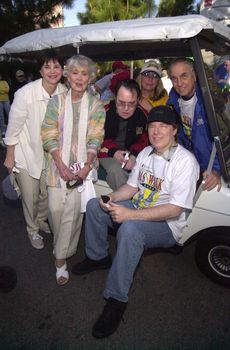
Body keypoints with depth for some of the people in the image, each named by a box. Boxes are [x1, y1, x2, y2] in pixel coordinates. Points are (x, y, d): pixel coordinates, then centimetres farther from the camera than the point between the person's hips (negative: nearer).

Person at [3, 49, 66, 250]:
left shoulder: (64, 92, -9)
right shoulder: (26, 93, -23)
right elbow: (13, 126, -14)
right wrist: (9, 156, -8)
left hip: (49, 152, 4)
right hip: (26, 152, -4)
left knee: (47, 194, 18)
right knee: (30, 197, 10)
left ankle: (41, 221, 48)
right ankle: (32, 230, 36)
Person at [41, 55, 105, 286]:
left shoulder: (95, 105, 5)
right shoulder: (56, 102, 5)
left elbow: (95, 138, -1)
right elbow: (49, 136, -1)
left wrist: (87, 165, -16)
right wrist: (62, 166, -13)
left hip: (82, 167, -1)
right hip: (58, 166, 1)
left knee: (72, 212, -6)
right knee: (56, 209, 0)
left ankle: (61, 258, 11)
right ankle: (63, 249, 27)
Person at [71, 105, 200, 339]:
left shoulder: (185, 161, -20)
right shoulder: (146, 152, 5)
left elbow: (175, 210, -26)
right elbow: (132, 186, 10)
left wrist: (129, 214, -31)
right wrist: (112, 198, -12)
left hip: (166, 225, -7)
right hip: (137, 210, 8)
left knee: (130, 229, -37)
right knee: (94, 205, -1)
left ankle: (116, 300, -20)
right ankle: (98, 257, 18)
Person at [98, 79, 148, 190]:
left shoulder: (142, 114, -5)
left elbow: (144, 140, 5)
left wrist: (134, 154, -16)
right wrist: (112, 151, -20)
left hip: (132, 154, 3)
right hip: (107, 154, -2)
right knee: (116, 170, -34)